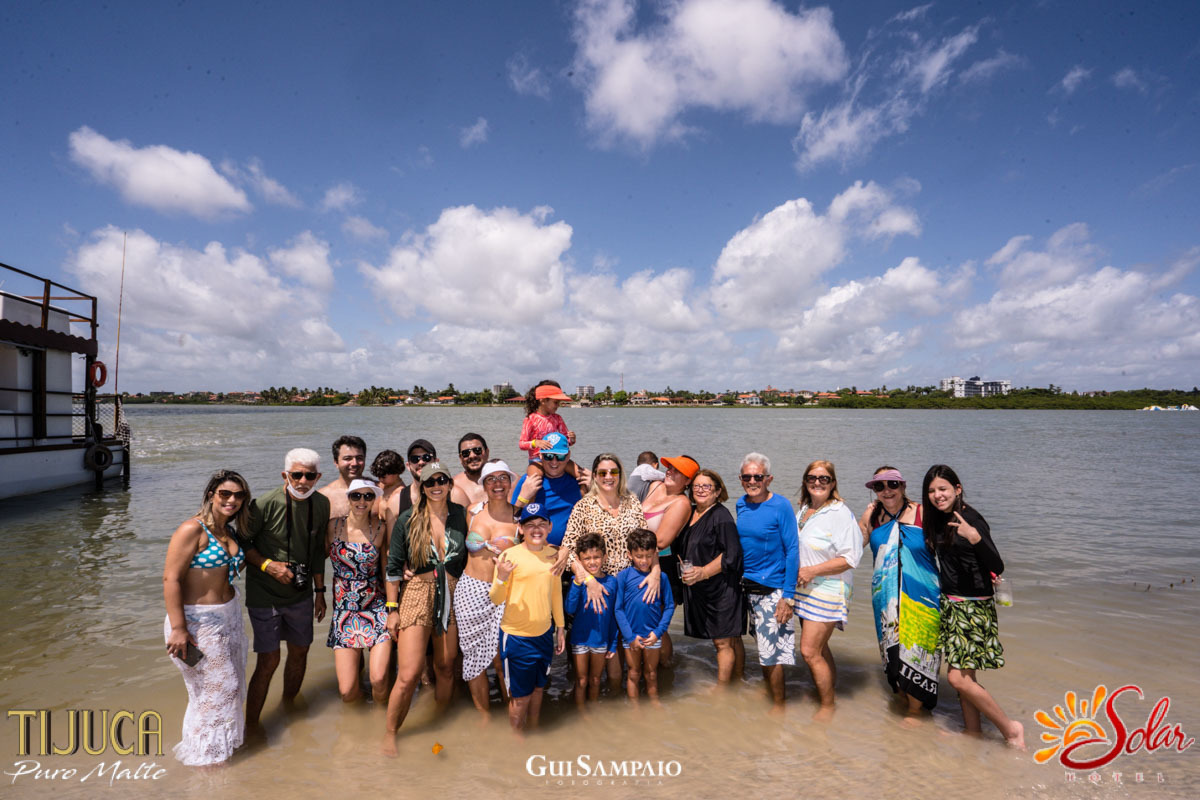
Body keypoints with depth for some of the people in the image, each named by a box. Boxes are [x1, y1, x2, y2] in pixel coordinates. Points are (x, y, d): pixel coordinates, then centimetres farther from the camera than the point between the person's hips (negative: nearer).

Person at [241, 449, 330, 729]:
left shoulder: (321, 504, -4)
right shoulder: (265, 504, -20)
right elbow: (240, 541, -8)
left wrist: (319, 591, 9)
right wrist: (267, 565, -21)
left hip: (301, 594, 5)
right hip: (264, 594, -5)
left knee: (300, 651, 16)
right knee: (268, 660, -2)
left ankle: (289, 705, 41)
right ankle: (251, 726, 17)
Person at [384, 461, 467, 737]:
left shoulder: (462, 515, 2)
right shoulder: (408, 519, -3)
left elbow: (469, 556, 13)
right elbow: (393, 566, 1)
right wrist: (392, 608, -1)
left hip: (452, 597, 2)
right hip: (417, 594, -2)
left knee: (445, 668, 12)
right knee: (408, 676, -6)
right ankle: (390, 733, 15)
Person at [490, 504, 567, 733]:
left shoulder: (553, 555, 0)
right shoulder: (510, 556, -15)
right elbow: (496, 600, -14)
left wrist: (560, 627, 15)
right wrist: (501, 578, -33)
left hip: (544, 633, 5)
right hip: (517, 636, -5)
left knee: (538, 688, 20)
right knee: (520, 695, 8)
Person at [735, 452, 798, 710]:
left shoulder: (781, 506, -14)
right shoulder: (741, 504, 4)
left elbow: (792, 551, -13)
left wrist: (788, 596, -16)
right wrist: (737, 581, 11)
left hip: (773, 588, -5)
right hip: (747, 586, 6)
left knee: (771, 651, 0)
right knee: (762, 646, 17)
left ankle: (778, 706, 18)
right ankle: (768, 691, 35)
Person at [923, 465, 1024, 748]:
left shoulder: (971, 519, -18)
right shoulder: (938, 519, 6)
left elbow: (997, 568, -26)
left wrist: (975, 537, -40)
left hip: (974, 606, -8)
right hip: (951, 604, 8)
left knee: (958, 677, -7)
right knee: (963, 674, 15)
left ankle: (1010, 728, 11)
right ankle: (973, 731, 28)